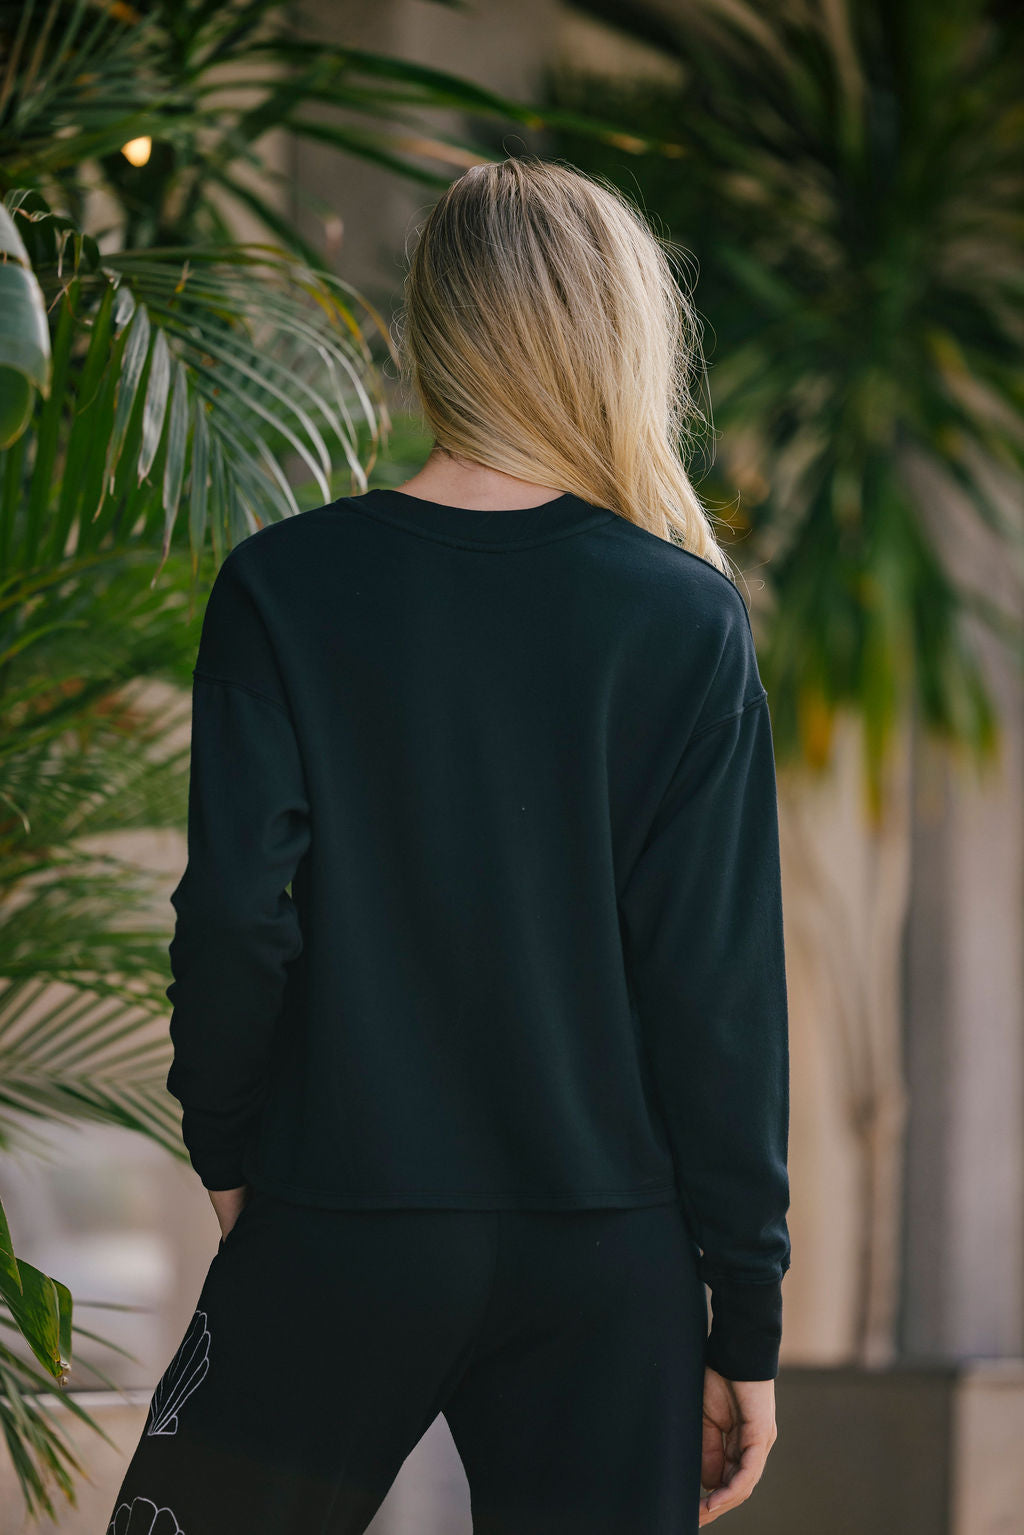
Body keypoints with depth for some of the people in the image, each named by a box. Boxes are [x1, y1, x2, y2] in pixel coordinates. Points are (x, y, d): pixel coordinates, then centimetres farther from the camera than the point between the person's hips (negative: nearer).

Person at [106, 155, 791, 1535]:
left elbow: (234, 915, -9)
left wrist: (226, 1144, 9)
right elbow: (720, 986, -5)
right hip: (614, 1265, 0)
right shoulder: (691, 621, -4)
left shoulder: (285, 588, -5)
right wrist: (747, 1316, 1)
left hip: (339, 1236, 0)